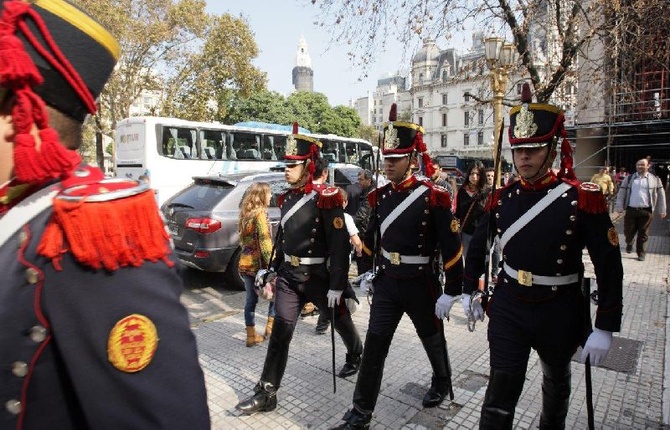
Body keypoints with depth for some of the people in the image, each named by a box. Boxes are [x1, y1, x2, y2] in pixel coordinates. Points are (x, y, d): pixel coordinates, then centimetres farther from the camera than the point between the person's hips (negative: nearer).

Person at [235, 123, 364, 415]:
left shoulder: (326, 198, -17)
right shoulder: (287, 199, 5)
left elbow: (340, 245, -19)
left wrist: (337, 286, -20)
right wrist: (274, 270, 16)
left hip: (318, 277, -5)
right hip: (288, 275, 6)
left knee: (340, 320, 18)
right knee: (280, 331, 3)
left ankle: (356, 356, 48)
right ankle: (266, 393, 14)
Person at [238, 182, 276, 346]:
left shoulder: (245, 213, 10)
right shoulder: (260, 213, -13)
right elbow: (265, 242, -19)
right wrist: (272, 264, -18)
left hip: (245, 263, 7)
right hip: (258, 264, -7)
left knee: (251, 299, 13)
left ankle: (251, 335, 20)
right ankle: (270, 327, 14)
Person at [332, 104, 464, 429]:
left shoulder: (433, 197, -16)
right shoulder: (380, 195, 1)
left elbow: (451, 250, -13)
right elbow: (370, 238, 12)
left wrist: (451, 292, -12)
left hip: (420, 283, -4)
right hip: (385, 282, 4)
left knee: (432, 340, 20)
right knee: (374, 347, 5)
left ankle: (441, 384, 49)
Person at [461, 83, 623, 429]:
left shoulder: (583, 199, -15)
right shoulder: (502, 198, -5)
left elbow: (609, 267, -12)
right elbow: (477, 247, 8)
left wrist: (605, 328, -11)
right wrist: (468, 291, 11)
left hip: (559, 311, -1)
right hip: (508, 306, 1)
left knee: (556, 381, 25)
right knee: (501, 388, 0)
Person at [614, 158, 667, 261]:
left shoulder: (655, 179, 6)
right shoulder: (629, 178, 7)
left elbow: (661, 195, 7)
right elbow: (621, 193, 6)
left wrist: (662, 211, 4)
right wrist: (619, 207, -2)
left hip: (646, 211, -1)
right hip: (631, 210, 1)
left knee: (643, 234, 4)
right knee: (628, 231, 5)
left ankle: (641, 253, 16)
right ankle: (629, 243, 36)